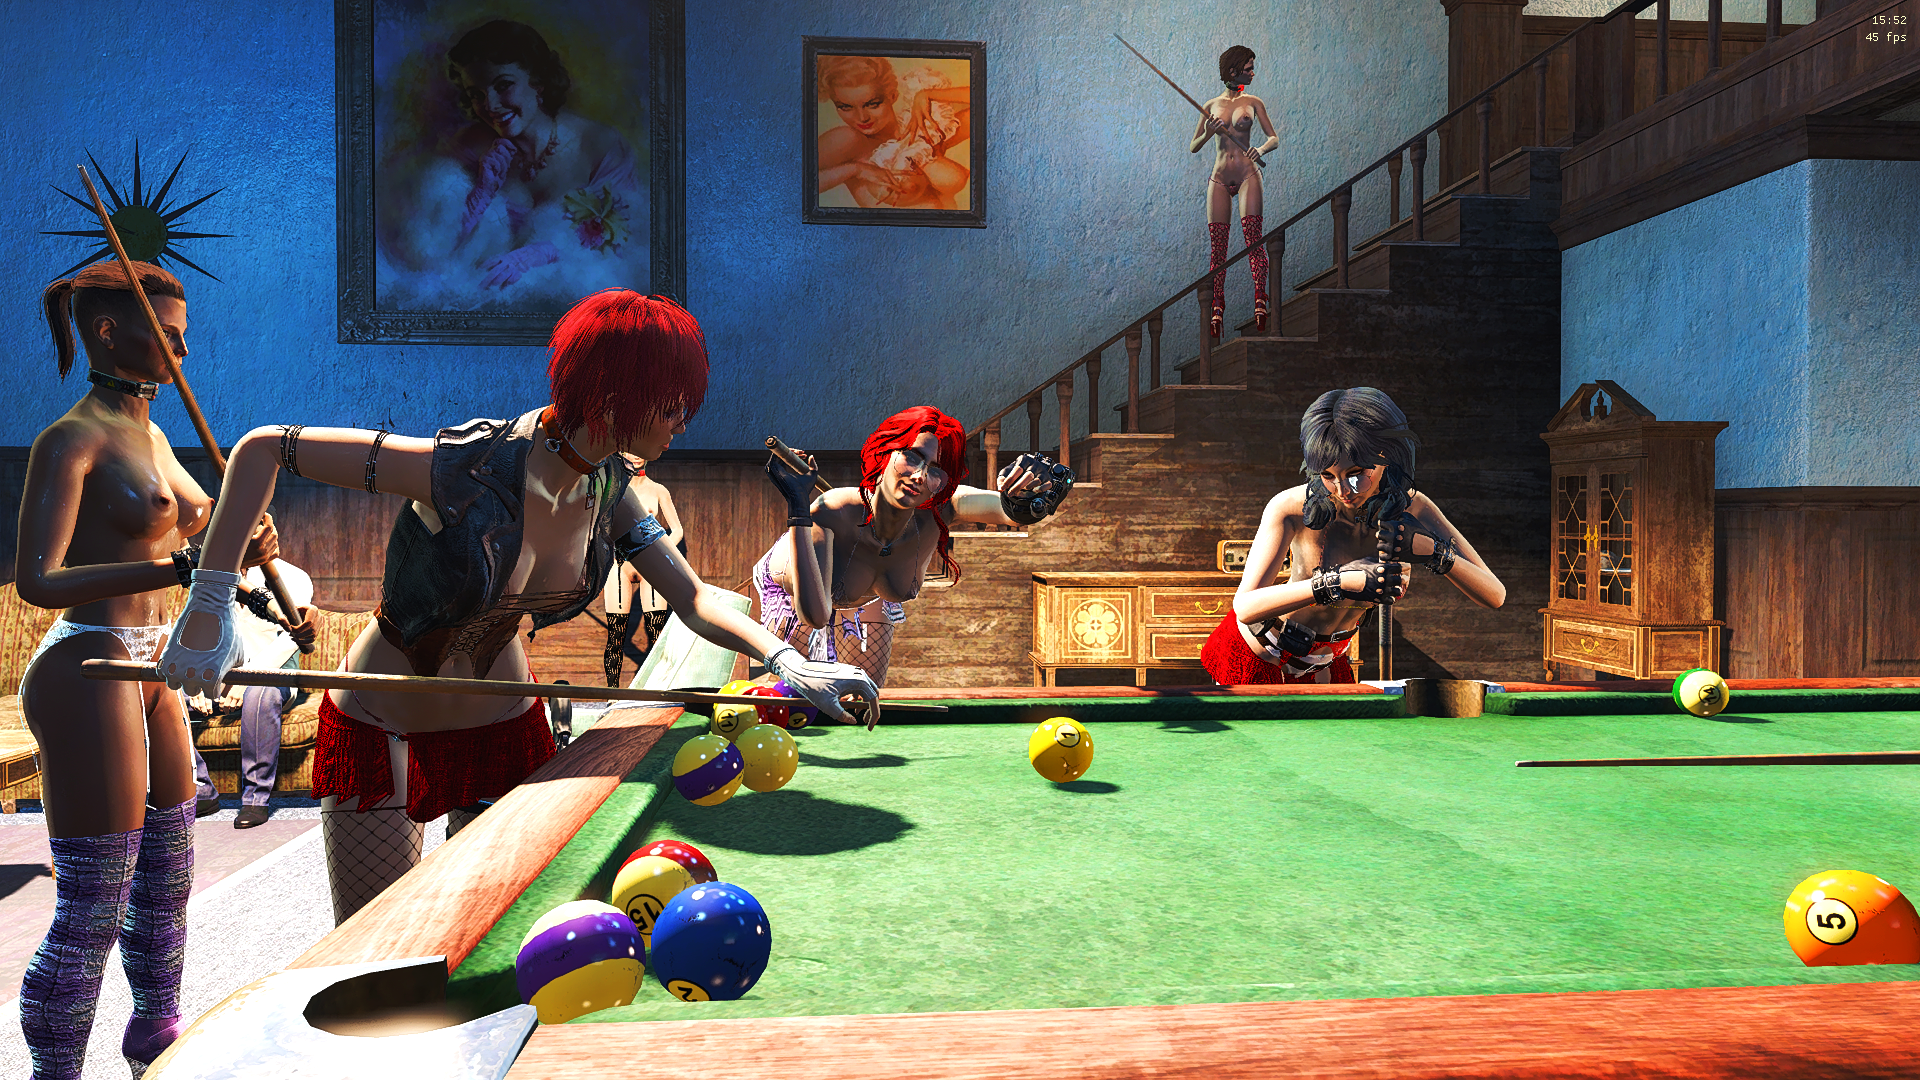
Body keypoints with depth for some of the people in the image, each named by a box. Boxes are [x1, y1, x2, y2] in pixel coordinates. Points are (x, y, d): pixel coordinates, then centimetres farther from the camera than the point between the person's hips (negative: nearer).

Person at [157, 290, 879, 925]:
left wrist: (784, 659, -24)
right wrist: (210, 604, -29)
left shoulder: (608, 487, -10)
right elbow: (263, 448, -25)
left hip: (506, 728, 5)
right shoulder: (472, 470, -31)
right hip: (382, 738, -5)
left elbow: (693, 597, -7)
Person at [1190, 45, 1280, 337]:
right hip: (1219, 179, 1)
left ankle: (1260, 303, -19)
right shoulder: (1212, 106, 12)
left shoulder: (1253, 102, 10)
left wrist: (1260, 149, -14)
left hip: (1247, 174, -1)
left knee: (1253, 238, -15)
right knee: (1217, 246, -4)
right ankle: (1218, 309, -2)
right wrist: (1207, 134, -8)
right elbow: (1193, 148, 13)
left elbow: (1274, 138, 9)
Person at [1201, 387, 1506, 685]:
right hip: (1257, 659, -3)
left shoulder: (1412, 509, -19)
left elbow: (1495, 596, -22)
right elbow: (1245, 607, -39)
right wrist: (1338, 582, -49)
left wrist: (1429, 549, -40)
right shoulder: (1292, 508, -30)